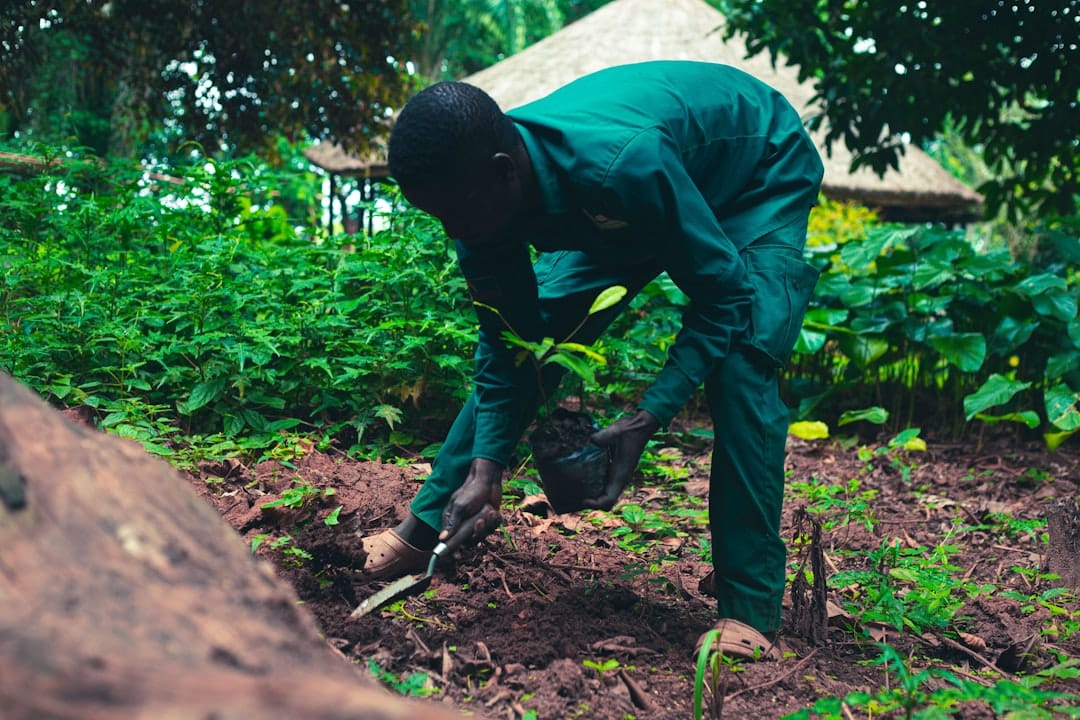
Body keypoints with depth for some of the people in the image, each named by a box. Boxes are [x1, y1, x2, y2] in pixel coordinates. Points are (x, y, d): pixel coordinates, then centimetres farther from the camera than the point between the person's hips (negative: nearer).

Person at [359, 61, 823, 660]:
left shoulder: (622, 163, -45)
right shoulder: (478, 189, -24)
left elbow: (724, 295, -33)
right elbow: (508, 342, -13)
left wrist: (648, 419, -39)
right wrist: (484, 468, -21)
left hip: (762, 171, -6)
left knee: (738, 365, -27)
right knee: (535, 335, -2)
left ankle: (749, 612, -20)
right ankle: (426, 530, 11)